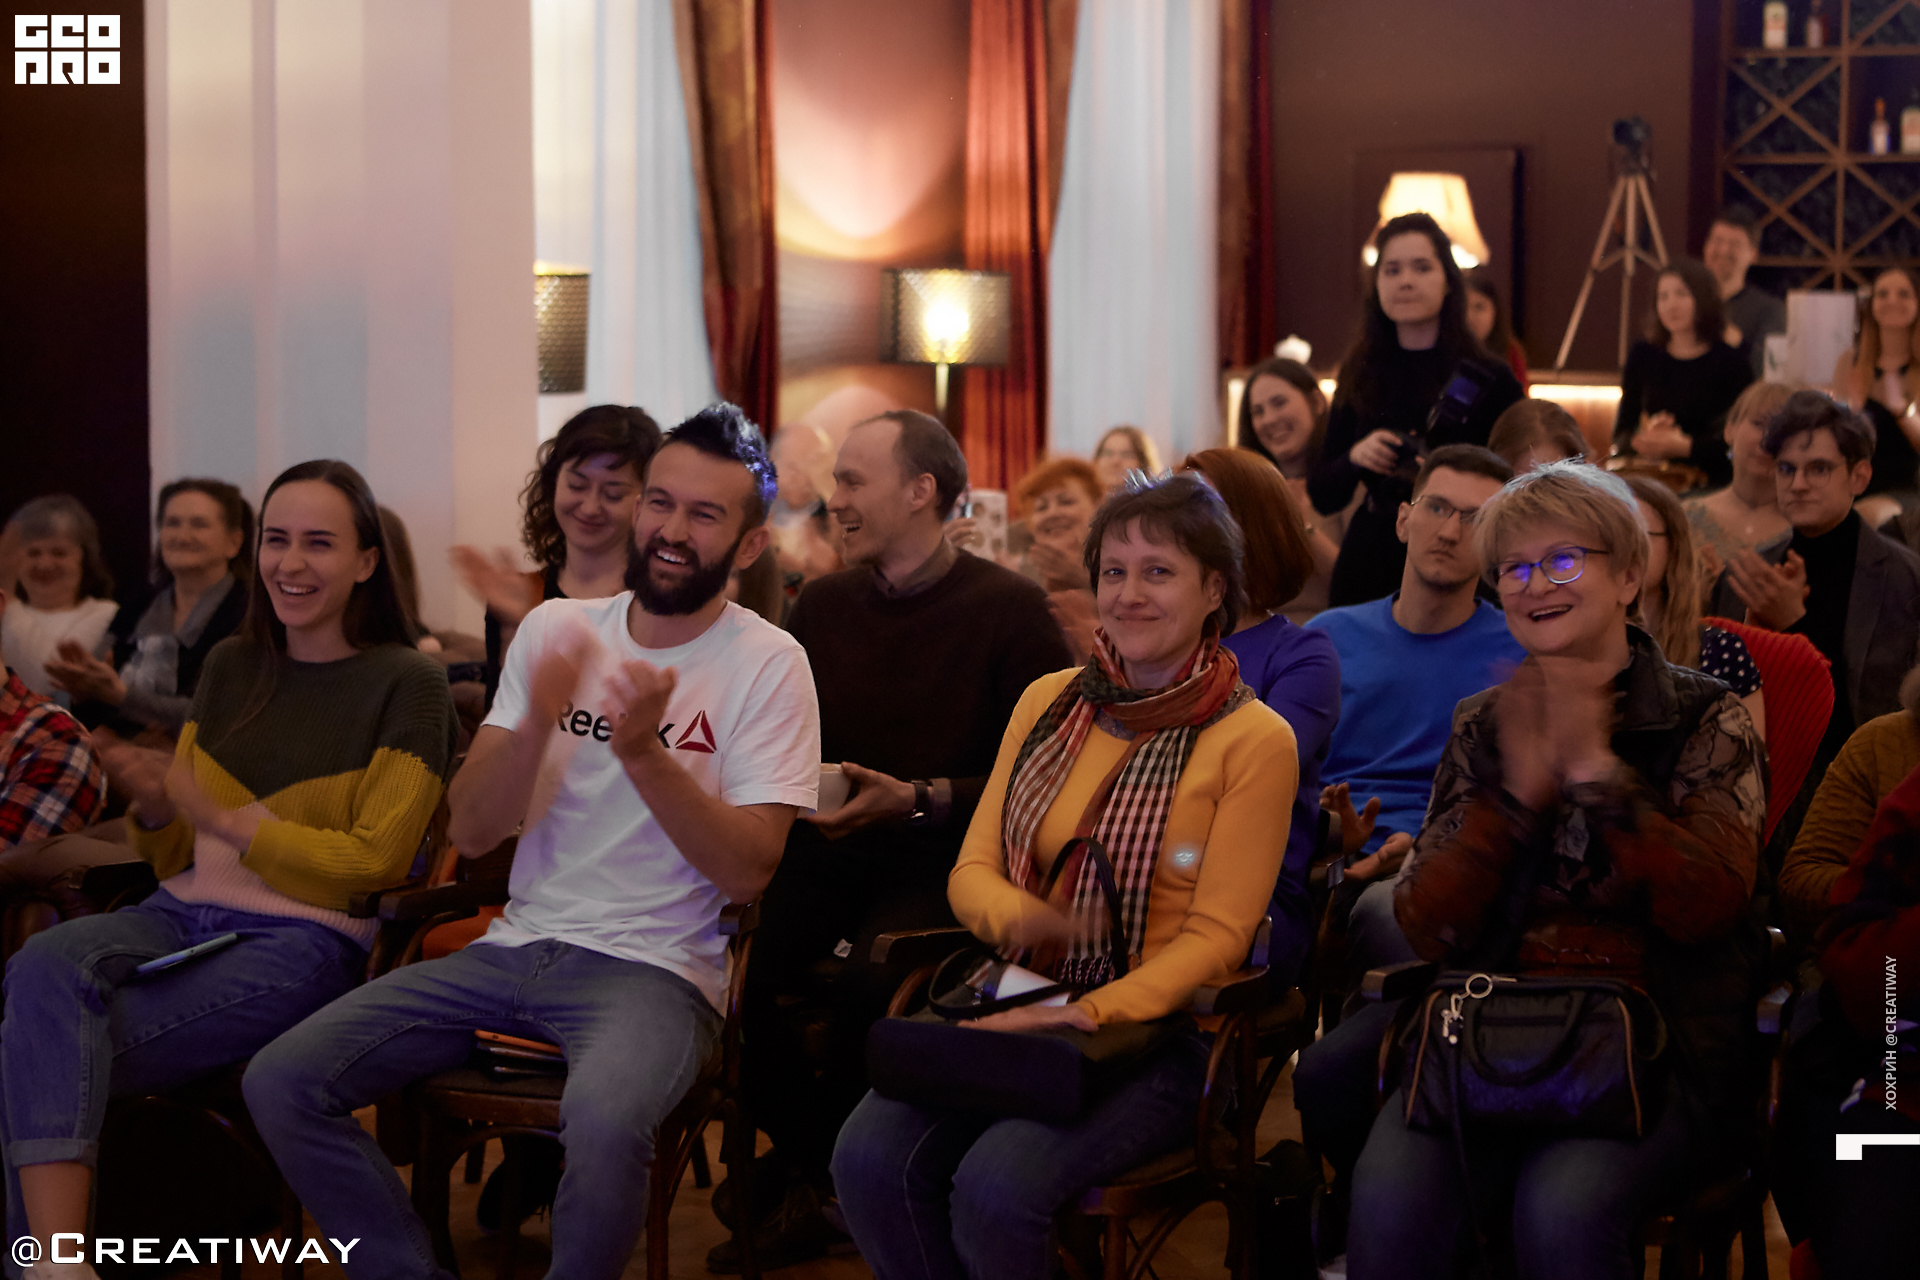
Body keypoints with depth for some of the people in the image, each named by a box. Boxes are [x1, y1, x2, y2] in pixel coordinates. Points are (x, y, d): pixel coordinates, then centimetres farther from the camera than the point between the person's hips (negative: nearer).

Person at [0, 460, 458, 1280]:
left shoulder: (405, 684, 1)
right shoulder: (230, 667, 18)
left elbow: (376, 861, -6)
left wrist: (222, 817, -9)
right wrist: (153, 809, -3)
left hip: (304, 938, -5)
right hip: (183, 913, 5)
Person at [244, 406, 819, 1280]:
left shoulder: (766, 664, -4)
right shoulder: (557, 630, 8)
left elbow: (747, 872, -11)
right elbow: (471, 832, 3)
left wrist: (643, 753, -23)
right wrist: (537, 722, -16)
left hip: (656, 969, -5)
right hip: (518, 947, 5)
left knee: (604, 1122, -38)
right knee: (280, 1083, -12)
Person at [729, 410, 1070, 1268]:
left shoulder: (1008, 609, -3)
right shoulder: (823, 604, 13)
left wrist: (919, 800, -17)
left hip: (942, 862, -4)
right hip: (829, 851, 5)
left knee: (867, 980, -31)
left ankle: (809, 1178, -4)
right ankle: (813, 1168, 0)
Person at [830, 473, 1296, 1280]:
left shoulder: (1254, 739, -3)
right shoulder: (1048, 703, 12)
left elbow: (1216, 935, -6)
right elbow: (973, 868, 12)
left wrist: (1094, 1011, -20)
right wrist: (1015, 914, -13)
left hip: (1159, 1033, -4)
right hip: (1022, 1011, 5)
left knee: (997, 1184, -31)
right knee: (869, 1156, -23)